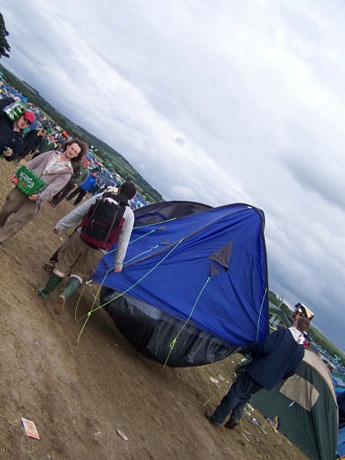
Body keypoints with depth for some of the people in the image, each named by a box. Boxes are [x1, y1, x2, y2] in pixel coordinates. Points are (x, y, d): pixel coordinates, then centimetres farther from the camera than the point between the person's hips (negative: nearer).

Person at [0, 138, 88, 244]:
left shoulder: (67, 172, -3)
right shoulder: (51, 154, 9)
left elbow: (53, 188, -14)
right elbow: (31, 164, 9)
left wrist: (39, 196, -28)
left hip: (34, 197, -3)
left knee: (15, 223, -3)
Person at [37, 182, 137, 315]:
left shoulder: (102, 196, 3)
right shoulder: (129, 214, 2)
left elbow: (78, 212, 5)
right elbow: (123, 241, 3)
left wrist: (60, 225, 15)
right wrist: (118, 263, 9)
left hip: (80, 238, 0)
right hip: (97, 251, 0)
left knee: (63, 265, 17)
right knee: (80, 273, 14)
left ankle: (46, 291, 29)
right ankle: (65, 294, -9)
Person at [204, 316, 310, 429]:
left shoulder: (282, 333, -10)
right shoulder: (301, 350, 7)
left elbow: (266, 347, -22)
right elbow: (290, 371, 9)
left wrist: (249, 348, -8)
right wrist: (276, 377, 20)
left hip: (257, 371, -6)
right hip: (269, 381, 6)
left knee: (235, 392, 5)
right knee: (244, 396, 24)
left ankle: (216, 419, 11)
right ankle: (235, 417, 13)